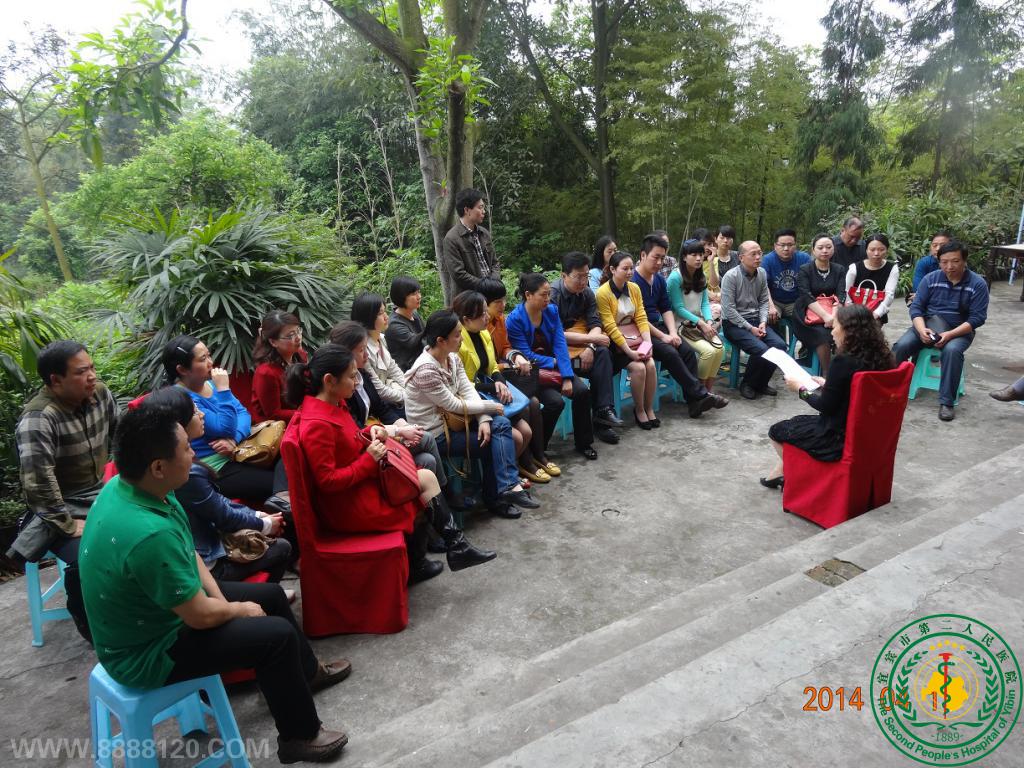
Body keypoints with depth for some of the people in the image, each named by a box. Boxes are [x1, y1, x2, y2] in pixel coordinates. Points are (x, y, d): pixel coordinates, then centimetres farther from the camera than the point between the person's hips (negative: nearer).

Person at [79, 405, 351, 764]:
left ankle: (307, 672, 39)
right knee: (277, 635, -12)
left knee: (271, 594, 14)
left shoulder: (126, 486, -10)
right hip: (147, 651, -9)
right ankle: (300, 736, 12)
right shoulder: (149, 533, -40)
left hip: (153, 608, 9)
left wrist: (218, 596, -5)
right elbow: (201, 617, -28)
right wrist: (239, 609, -9)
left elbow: (187, 551, 3)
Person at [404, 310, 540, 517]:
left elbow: (468, 390, -1)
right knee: (491, 442, -8)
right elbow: (453, 405, -20)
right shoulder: (426, 370, -26)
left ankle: (508, 487, -10)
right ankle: (495, 497, 9)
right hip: (436, 434, -8)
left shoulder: (452, 357, 1)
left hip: (451, 419, 8)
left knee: (501, 424, -9)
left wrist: (484, 419, -16)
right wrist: (490, 406, -10)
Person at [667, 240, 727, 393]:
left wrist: (709, 321, -10)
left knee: (720, 348, -18)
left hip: (700, 323, 6)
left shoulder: (701, 277, 10)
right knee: (709, 351, -25)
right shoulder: (675, 278, -12)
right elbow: (679, 308, -13)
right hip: (682, 325, -6)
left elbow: (705, 303, 8)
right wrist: (701, 323, -16)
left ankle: (707, 391, -6)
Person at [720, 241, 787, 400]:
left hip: (755, 320, 6)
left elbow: (764, 301, 12)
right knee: (761, 349, -27)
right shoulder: (731, 276, -13)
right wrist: (750, 328, -16)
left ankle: (761, 383, 7)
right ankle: (747, 384, 1)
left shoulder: (762, 273, 6)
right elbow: (729, 310, -16)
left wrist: (763, 322, -5)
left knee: (780, 345, -15)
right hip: (734, 323, -6)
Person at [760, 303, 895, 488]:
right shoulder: (878, 357, -3)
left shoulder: (844, 361, -26)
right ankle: (780, 472, 36)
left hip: (839, 437, -8)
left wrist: (800, 388, -3)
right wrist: (827, 384, 13)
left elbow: (825, 406, -17)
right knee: (797, 422, 29)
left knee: (776, 431, 14)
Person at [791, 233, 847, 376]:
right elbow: (807, 297, -10)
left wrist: (834, 315, -21)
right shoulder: (804, 270, 2)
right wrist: (825, 316, -24)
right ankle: (826, 375, -18)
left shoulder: (839, 270, 12)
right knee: (823, 335, -31)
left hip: (832, 312, 3)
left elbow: (841, 295, 0)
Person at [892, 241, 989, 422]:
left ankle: (946, 402, -28)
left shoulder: (977, 284, -7)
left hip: (959, 330, -2)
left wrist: (950, 334, -26)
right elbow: (916, 307, -3)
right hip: (927, 325, 3)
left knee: (952, 350, -35)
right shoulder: (931, 279, 0)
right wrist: (922, 329, -22)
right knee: (901, 346, -25)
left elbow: (977, 318, -12)